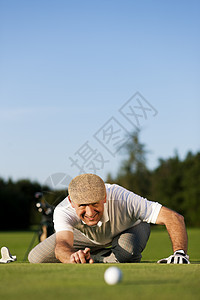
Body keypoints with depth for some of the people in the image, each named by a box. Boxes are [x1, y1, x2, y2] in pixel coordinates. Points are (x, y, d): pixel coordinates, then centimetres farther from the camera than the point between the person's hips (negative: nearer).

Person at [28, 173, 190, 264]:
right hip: (88, 235, 2)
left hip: (132, 227, -2)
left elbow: (174, 217, -45)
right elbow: (62, 245, -58)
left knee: (127, 251, -40)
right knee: (36, 258, -6)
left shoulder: (122, 199, -44)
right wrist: (73, 257, -83)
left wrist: (180, 253, -62)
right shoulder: (63, 212, -40)